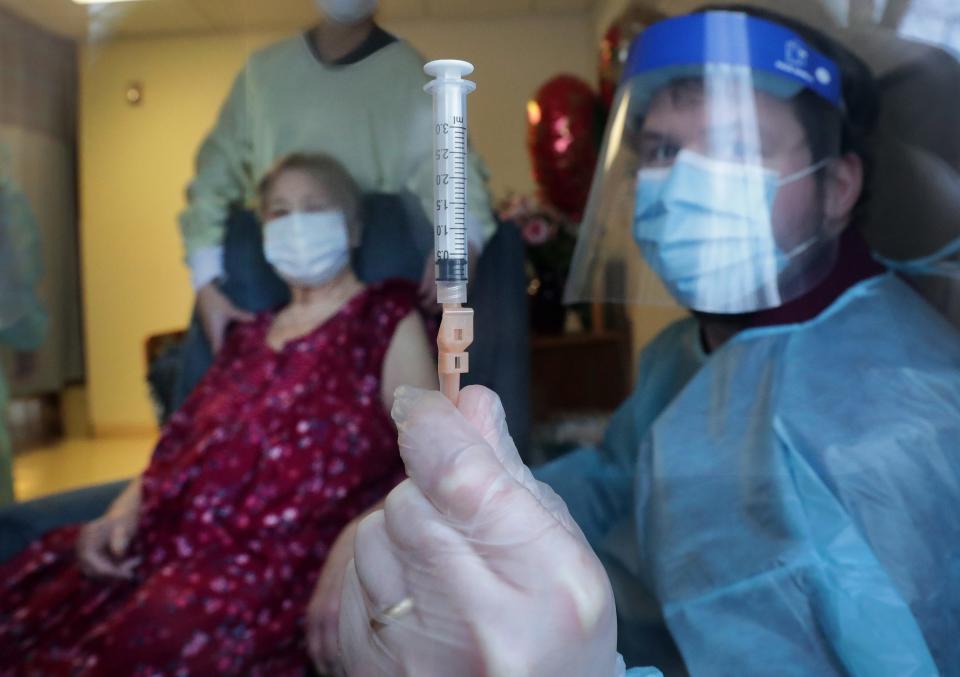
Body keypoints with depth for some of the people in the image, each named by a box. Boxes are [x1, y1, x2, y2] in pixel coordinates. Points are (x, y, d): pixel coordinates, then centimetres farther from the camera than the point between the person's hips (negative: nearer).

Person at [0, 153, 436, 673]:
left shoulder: (387, 319, 6)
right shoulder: (250, 336, 24)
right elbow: (184, 441, 20)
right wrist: (123, 512, 1)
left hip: (287, 557, -6)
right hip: (181, 537, 6)